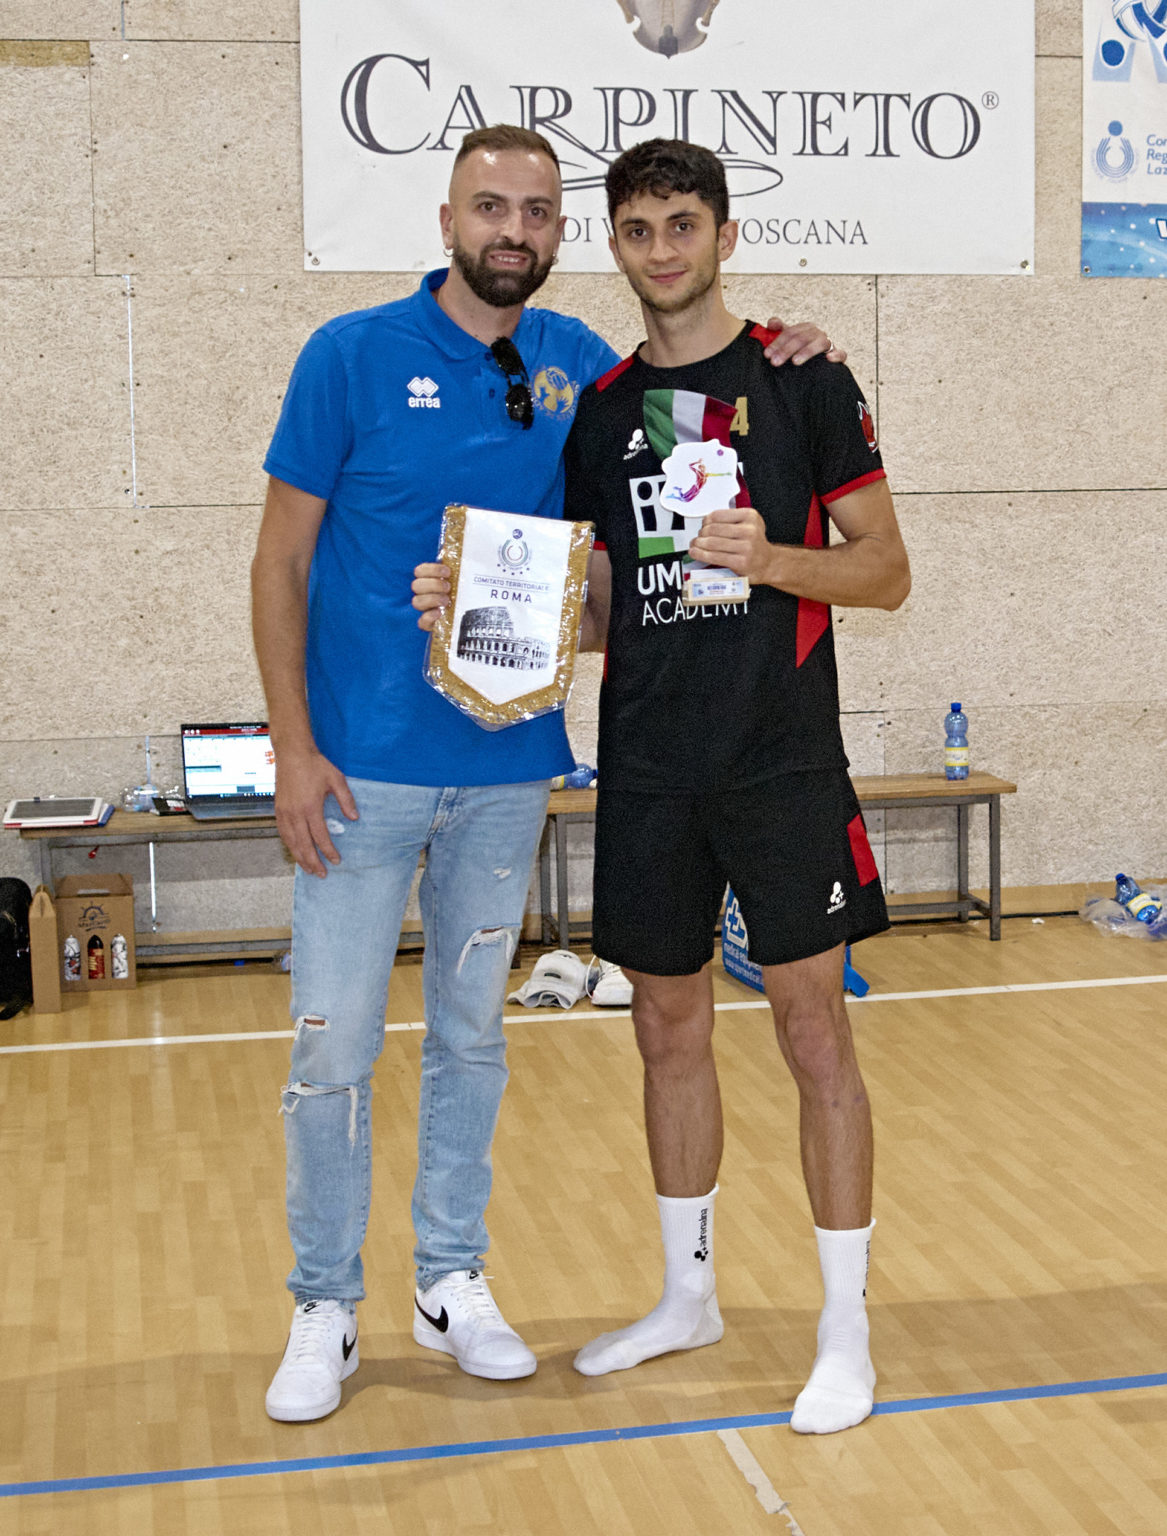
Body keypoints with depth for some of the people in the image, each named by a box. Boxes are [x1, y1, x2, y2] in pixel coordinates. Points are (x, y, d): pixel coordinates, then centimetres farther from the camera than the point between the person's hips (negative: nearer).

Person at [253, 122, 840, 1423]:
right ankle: (323, 1310, 17)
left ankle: (452, 1282, 28)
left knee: (470, 1031, 13)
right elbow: (280, 560, -4)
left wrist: (780, 362, -1)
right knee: (334, 1042, 0)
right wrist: (294, 748, -11)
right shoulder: (353, 356, -6)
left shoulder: (577, 366, 4)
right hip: (365, 766, -3)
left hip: (509, 766, 3)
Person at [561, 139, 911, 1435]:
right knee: (668, 1027, 12)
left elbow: (886, 571, -3)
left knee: (812, 1029, 1)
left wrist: (772, 556, -20)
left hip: (782, 759, -4)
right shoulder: (600, 409, 11)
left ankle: (846, 1330, 14)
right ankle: (687, 1294, 30)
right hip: (647, 767, 4)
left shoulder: (803, 381, -1)